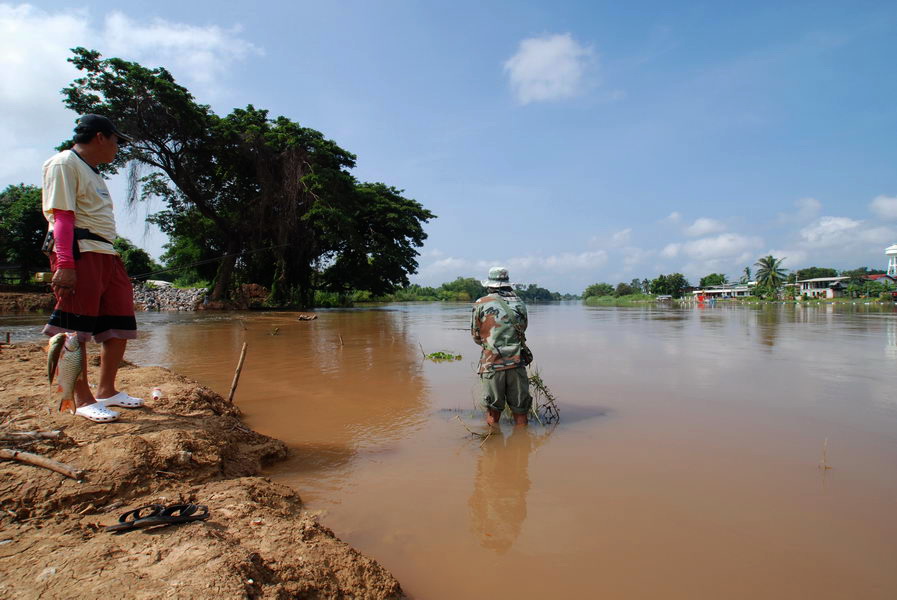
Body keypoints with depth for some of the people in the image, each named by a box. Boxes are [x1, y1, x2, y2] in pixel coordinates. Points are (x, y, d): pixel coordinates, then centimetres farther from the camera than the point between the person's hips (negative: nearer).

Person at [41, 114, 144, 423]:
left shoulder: (92, 171, 25)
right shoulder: (65, 162, -3)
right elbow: (62, 215, -13)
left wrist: (113, 257, 18)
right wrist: (65, 264, -21)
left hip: (107, 255, 10)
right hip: (80, 253, -10)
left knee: (120, 325, 9)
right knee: (75, 330, -4)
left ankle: (107, 391, 20)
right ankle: (83, 400, 2)